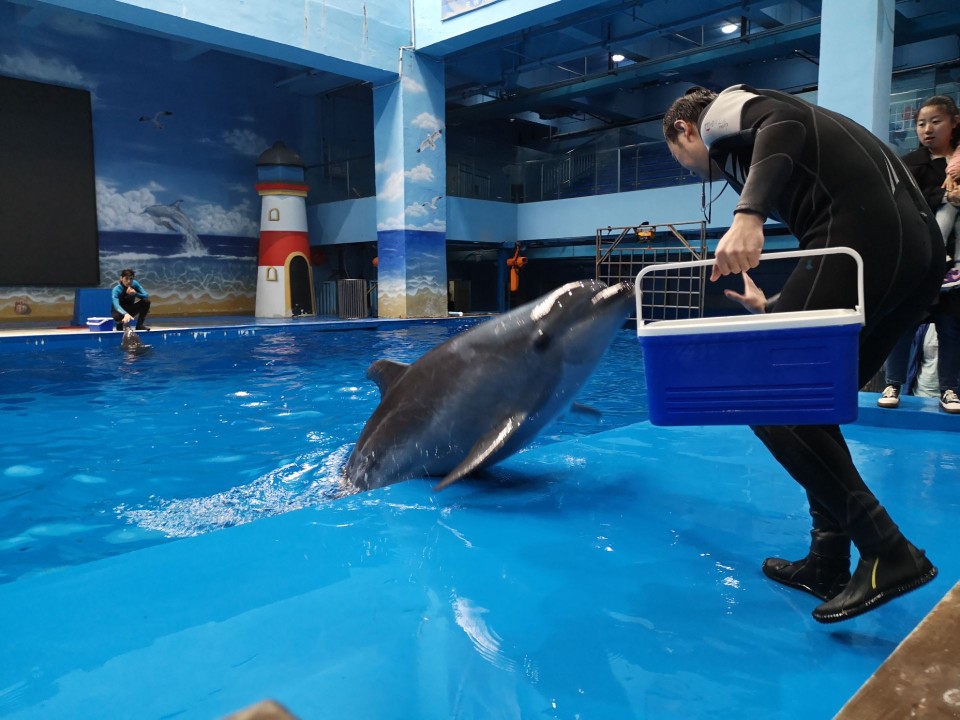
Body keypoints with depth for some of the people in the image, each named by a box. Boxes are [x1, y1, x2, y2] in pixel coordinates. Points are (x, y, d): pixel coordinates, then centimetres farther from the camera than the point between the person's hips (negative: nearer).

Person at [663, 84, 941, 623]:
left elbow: (784, 124, -13)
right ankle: (828, 562, 19)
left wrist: (748, 215, -29)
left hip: (861, 234, -9)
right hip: (920, 243, 9)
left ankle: (889, 554, -6)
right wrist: (773, 307, 37)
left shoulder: (722, 110, 13)